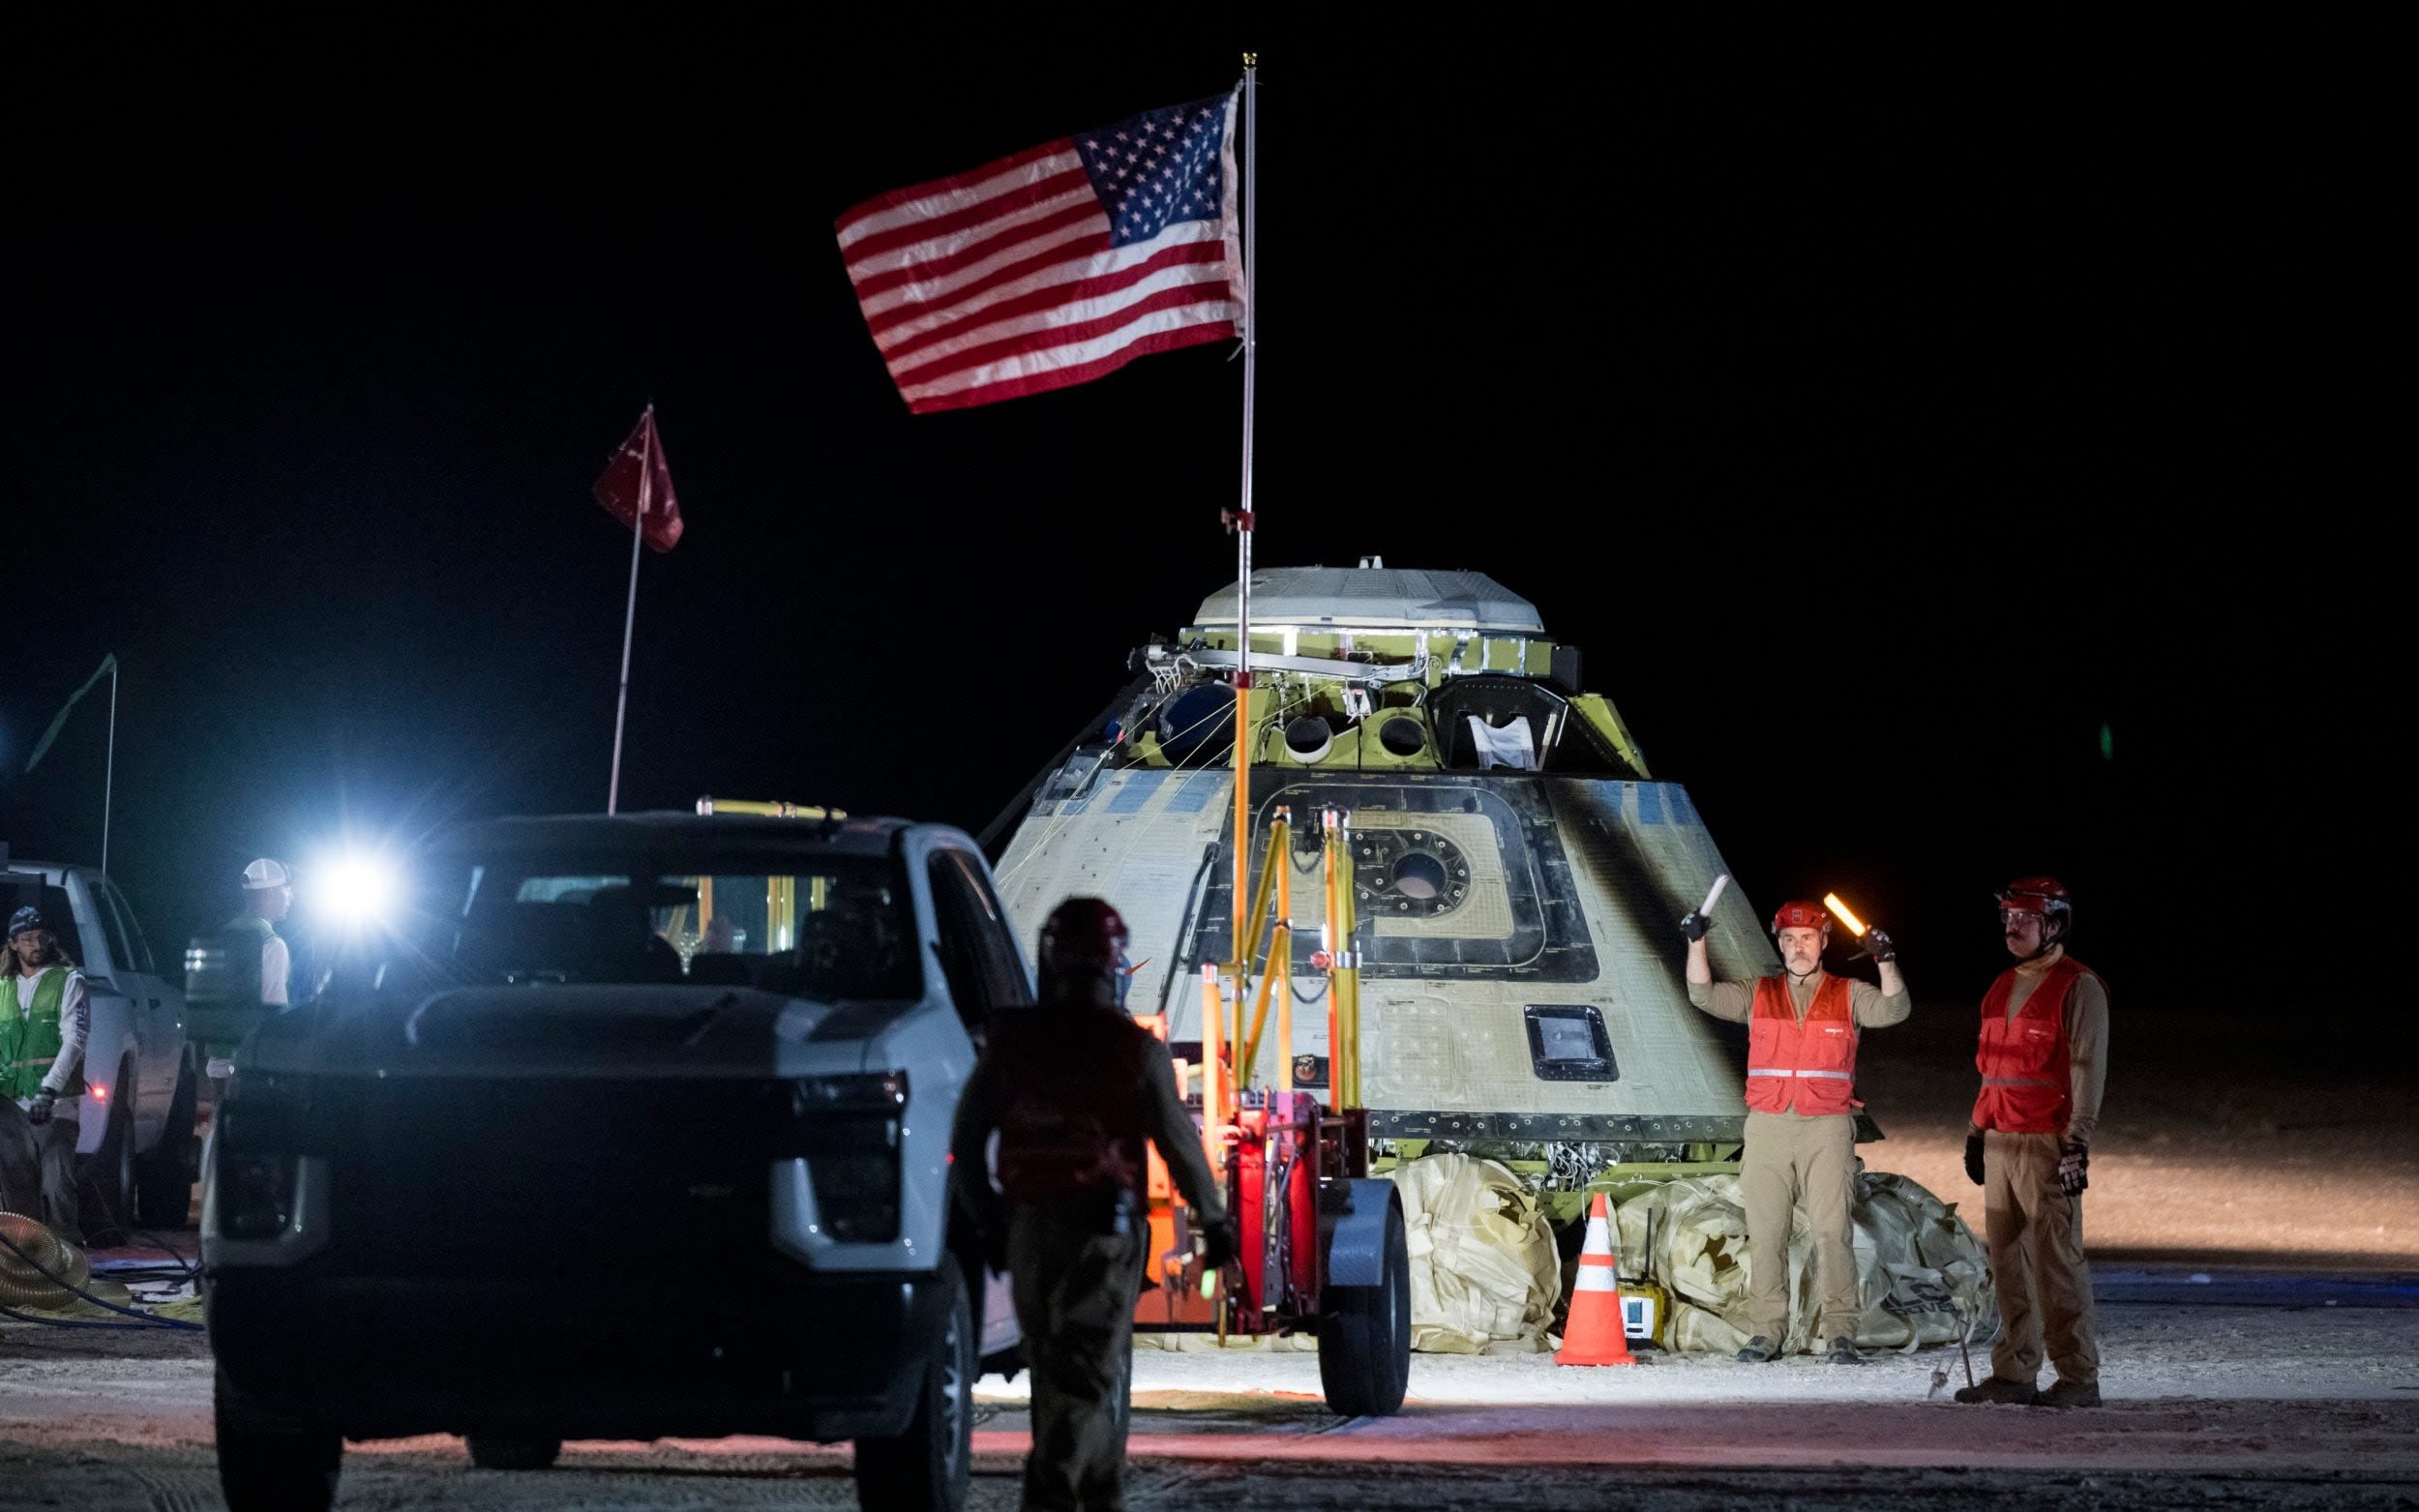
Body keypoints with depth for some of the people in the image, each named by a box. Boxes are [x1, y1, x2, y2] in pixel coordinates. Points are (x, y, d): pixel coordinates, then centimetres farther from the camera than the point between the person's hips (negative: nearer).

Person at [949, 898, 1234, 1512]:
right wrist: (1214, 1220, 8)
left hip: (1029, 1225, 4)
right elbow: (1179, 1143, -4)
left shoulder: (1011, 1042, 3)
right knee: (1088, 1369, -5)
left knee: (1054, 1369, 16)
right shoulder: (1135, 1049, -7)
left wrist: (984, 1217, 16)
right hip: (1104, 1224, -4)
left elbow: (966, 1138, 6)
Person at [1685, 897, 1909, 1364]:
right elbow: (1705, 996, 6)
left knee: (1831, 1229, -9)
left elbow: (1893, 1010, -4)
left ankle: (1840, 1332, -7)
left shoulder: (1848, 995, 10)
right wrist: (1696, 944, -6)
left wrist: (1886, 961, -20)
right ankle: (1767, 1332, 4)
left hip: (1827, 1128, -2)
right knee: (1765, 1232, 0)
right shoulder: (1758, 995, 15)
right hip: (1767, 1127, 2)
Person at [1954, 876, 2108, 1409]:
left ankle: (2078, 1378, -7)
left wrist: (2077, 1144, -17)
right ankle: (2014, 1373, 12)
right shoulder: (2003, 988, 19)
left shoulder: (2079, 989, -7)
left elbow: (2088, 1070, -12)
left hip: (2048, 1144, -8)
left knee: (2057, 1260, -10)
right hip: (2001, 1143, 8)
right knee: (2008, 1260, 7)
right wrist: (1977, 1131, 21)